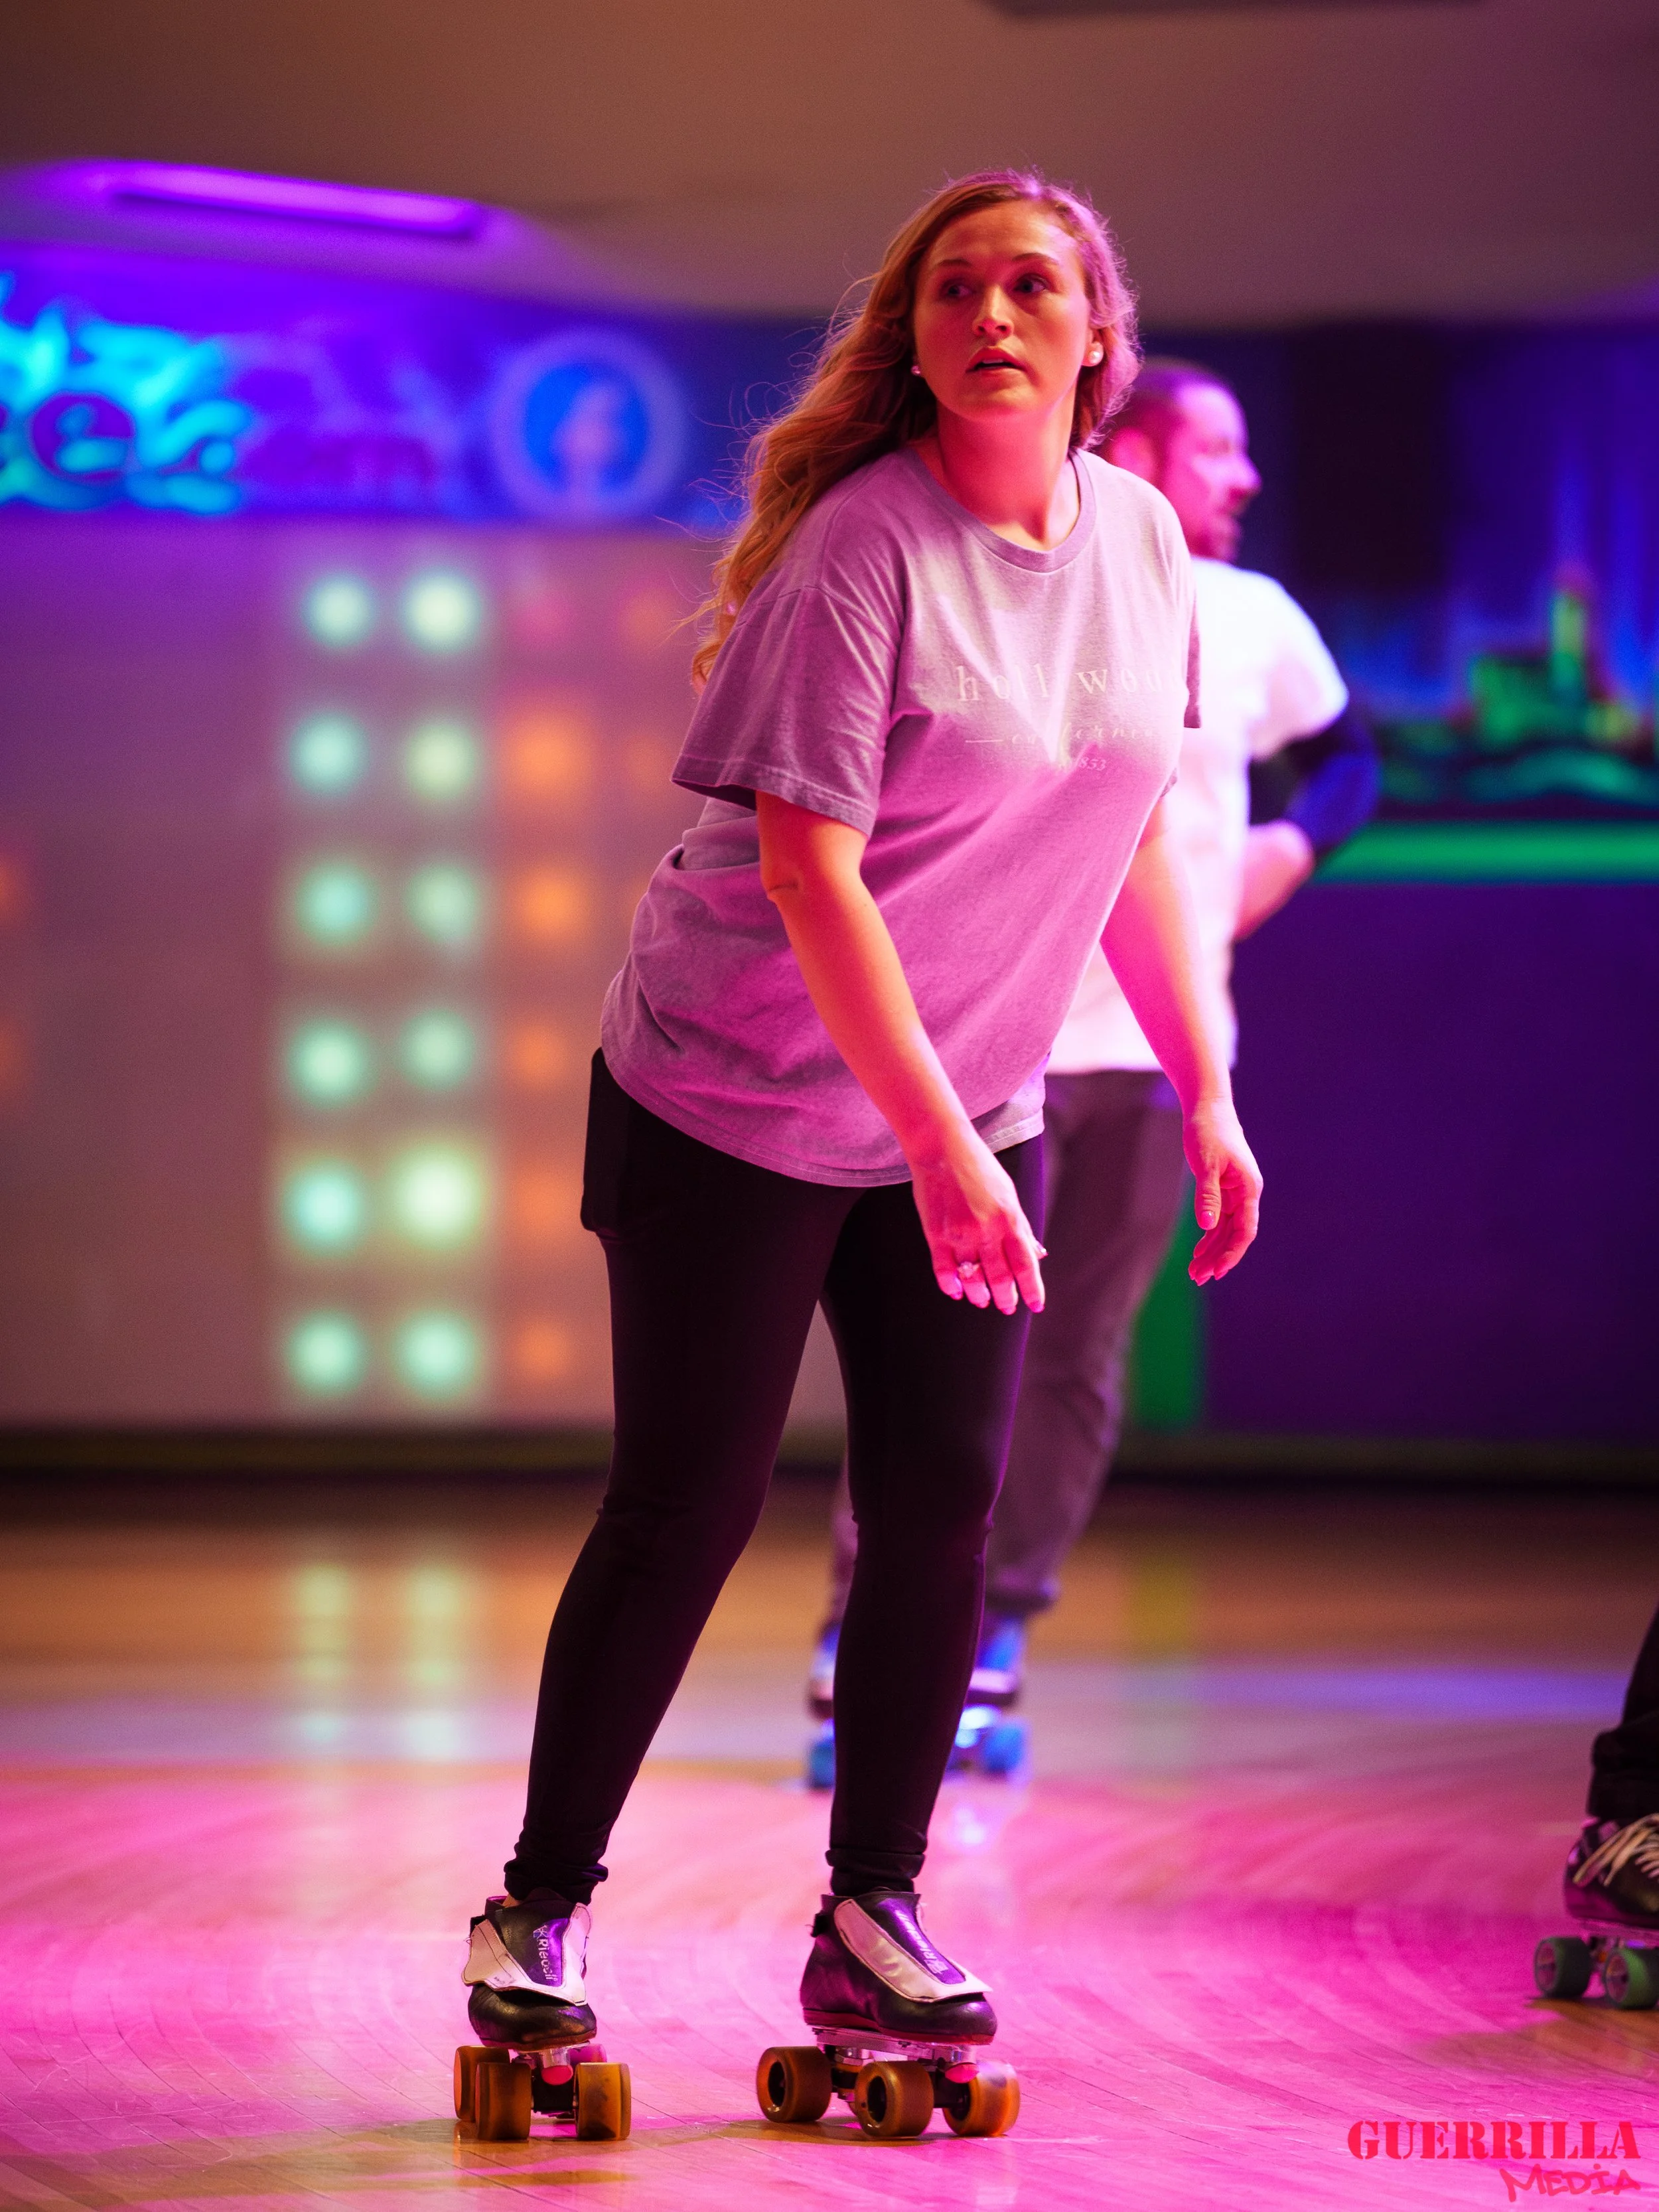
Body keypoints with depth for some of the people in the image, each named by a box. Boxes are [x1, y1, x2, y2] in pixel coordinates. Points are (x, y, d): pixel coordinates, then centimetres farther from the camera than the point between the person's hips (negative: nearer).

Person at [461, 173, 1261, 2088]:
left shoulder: (1140, 539, 1)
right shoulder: (865, 546, -19)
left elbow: (1130, 836, 11)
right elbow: (803, 860, -23)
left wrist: (1206, 1095, 9)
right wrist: (936, 1145, -27)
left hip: (973, 1115, 6)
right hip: (739, 1104, -6)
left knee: (944, 1499, 2)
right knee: (687, 1506, -3)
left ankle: (872, 1916, 12)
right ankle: (539, 1910, 10)